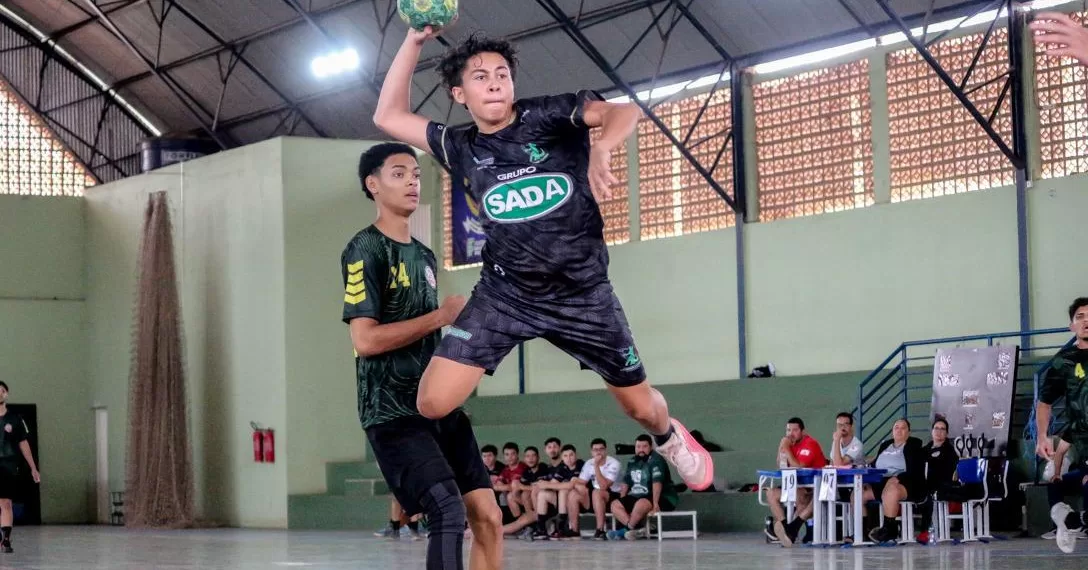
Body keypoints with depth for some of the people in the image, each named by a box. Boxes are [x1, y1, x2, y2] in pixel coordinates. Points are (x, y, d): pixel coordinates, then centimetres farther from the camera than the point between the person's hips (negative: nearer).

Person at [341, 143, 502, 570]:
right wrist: (441, 316, -14)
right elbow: (365, 340, -19)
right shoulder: (366, 250, -9)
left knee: (487, 517, 3)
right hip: (393, 411, -8)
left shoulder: (424, 255, 18)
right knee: (449, 513, -22)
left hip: (439, 405, 9)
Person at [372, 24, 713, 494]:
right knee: (433, 403, -15)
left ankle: (669, 437, 49)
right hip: (504, 294, 2)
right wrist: (415, 41, 1)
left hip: (582, 294, -1)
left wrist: (601, 147, -44)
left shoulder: (550, 115, -7)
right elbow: (389, 117, 8)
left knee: (641, 406, 12)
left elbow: (625, 111, -21)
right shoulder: (462, 148, 4)